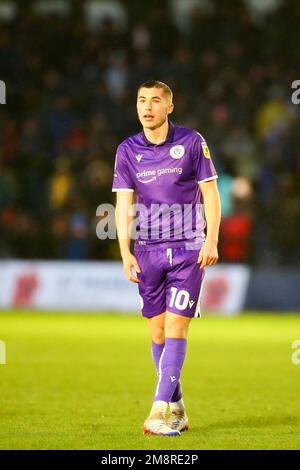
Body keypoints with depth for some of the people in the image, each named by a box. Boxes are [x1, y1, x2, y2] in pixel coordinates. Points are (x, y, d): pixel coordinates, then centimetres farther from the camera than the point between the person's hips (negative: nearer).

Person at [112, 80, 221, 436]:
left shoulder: (192, 142, -2)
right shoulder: (127, 150, 5)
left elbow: (211, 193, 0)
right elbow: (124, 204, 4)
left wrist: (211, 240, -9)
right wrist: (125, 251, -5)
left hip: (188, 249, -3)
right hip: (148, 252, 3)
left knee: (176, 326, -10)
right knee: (157, 330, 4)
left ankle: (160, 411, -14)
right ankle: (176, 410, 13)